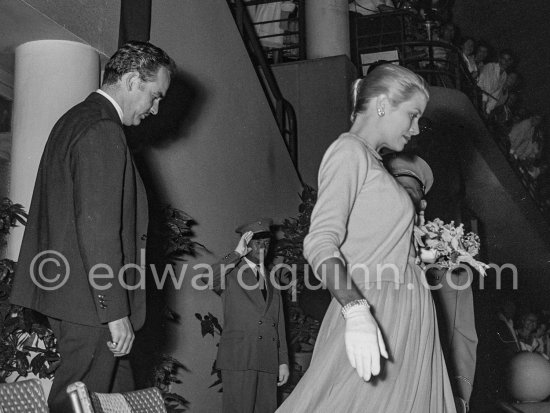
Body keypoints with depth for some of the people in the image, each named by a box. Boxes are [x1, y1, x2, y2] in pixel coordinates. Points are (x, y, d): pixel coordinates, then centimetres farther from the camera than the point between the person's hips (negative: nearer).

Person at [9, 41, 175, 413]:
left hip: (71, 293, 10)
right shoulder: (103, 131, -15)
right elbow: (97, 226, -22)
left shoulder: (75, 121, 18)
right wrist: (116, 311, -20)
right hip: (91, 303, -10)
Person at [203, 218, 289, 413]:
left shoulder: (272, 275, 20)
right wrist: (237, 254, -12)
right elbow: (207, 278, -19)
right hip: (239, 358, -5)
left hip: (269, 361, 5)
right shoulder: (231, 273, 5)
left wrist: (283, 360, 13)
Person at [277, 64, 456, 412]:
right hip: (371, 311, -9)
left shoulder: (373, 161, 21)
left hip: (407, 318, 9)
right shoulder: (349, 151, -7)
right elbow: (320, 243, -19)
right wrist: (356, 311, -30)